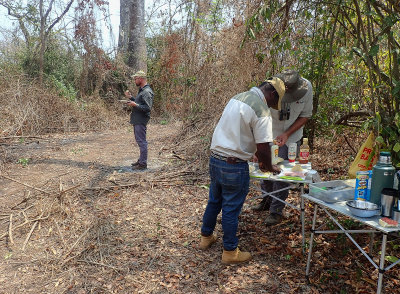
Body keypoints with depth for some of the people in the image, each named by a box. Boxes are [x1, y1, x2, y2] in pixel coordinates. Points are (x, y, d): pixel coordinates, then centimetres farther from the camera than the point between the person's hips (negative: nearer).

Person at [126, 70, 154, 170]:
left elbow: (148, 108, -23)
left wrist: (135, 105, -21)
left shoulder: (147, 92, -16)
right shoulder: (141, 90, 16)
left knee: (141, 141, -5)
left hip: (141, 121, -11)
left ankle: (143, 164, 1)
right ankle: (141, 160, 29)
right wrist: (130, 97, 17)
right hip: (137, 120, 11)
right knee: (139, 140, 17)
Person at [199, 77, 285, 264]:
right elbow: (263, 148, -18)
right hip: (234, 167, -8)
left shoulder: (238, 98, 10)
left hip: (215, 159, 8)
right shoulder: (262, 111, -16)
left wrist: (260, 160, 22)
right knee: (231, 209, 7)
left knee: (214, 201, 24)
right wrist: (269, 167, 3)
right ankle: (230, 252, 24)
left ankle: (206, 237, 42)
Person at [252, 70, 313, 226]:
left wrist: (286, 134, -18)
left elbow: (305, 115, -7)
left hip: (291, 137, 0)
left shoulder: (307, 87, -21)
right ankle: (267, 200, 37)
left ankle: (277, 210, 14)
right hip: (269, 135, 1)